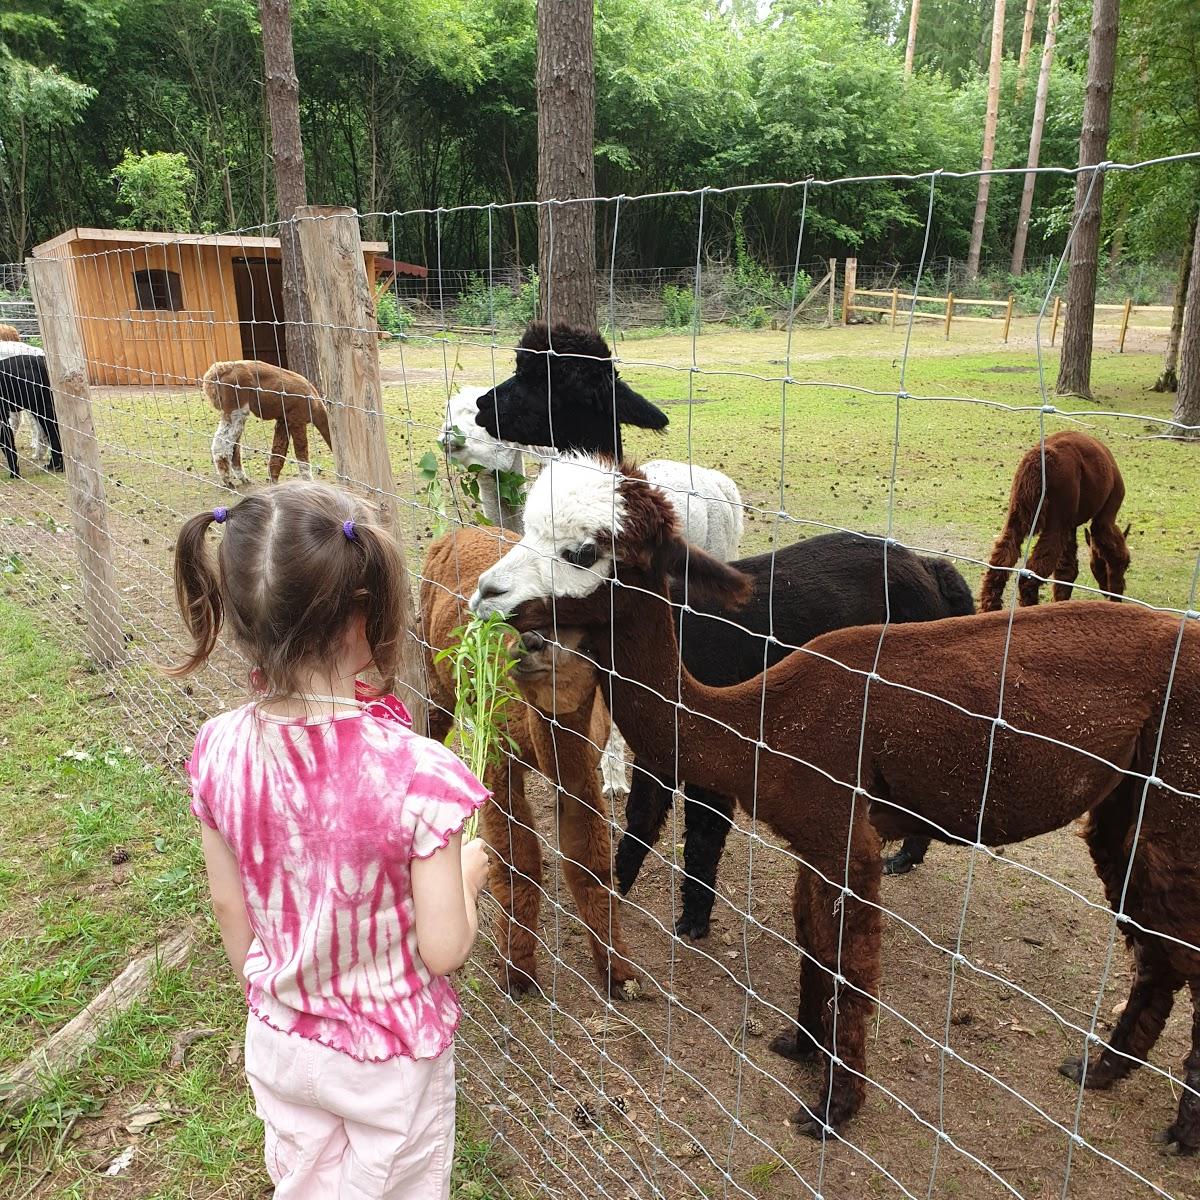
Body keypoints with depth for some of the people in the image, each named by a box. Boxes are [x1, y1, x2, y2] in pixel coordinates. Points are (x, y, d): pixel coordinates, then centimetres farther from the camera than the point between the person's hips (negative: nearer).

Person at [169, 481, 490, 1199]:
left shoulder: (219, 752, -19)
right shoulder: (418, 774, -33)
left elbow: (229, 906, -4)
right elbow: (444, 949, -24)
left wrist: (266, 995, 14)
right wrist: (470, 873, -4)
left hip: (280, 1040, 4)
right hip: (393, 1057, -3)